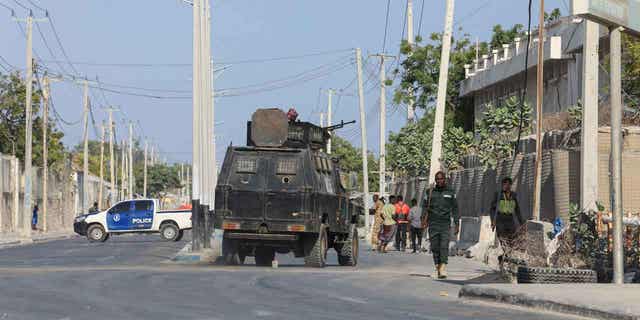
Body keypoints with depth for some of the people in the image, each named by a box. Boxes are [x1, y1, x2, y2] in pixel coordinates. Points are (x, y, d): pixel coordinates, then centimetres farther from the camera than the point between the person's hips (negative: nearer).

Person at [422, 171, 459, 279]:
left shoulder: (450, 193, 9)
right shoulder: (429, 192, 9)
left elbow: (455, 209, 11)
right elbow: (424, 207, 9)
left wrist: (457, 224, 5)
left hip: (445, 223, -1)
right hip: (433, 224, 1)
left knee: (444, 246, -14)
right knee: (435, 247, 1)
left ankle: (443, 269, -24)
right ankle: (437, 267, 10)